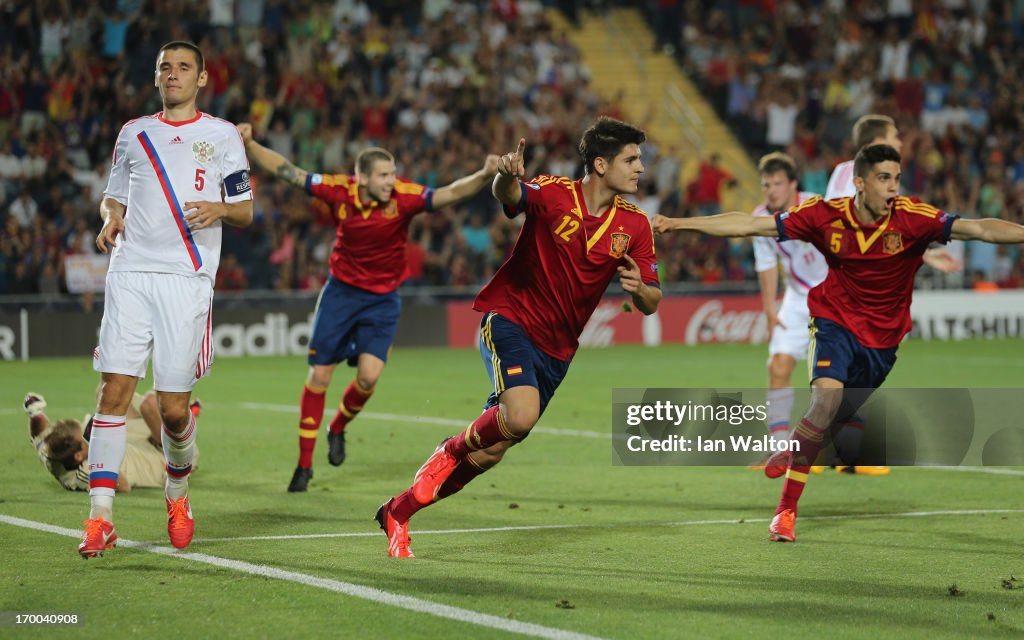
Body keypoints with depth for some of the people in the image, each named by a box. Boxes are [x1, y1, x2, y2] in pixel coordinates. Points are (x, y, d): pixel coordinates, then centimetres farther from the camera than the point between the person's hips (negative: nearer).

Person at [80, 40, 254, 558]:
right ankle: (100, 517, -11)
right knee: (115, 390, -11)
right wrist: (111, 218, 1)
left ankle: (177, 493, 26)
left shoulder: (222, 135, 10)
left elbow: (245, 212, 11)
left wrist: (220, 209, -11)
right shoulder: (133, 133, 17)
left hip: (187, 279, -2)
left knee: (173, 409, -3)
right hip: (130, 273, 2)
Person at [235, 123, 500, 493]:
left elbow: (452, 193, -32)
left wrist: (483, 177, -50)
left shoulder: (404, 197, -19)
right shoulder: (339, 190, -15)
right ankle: (304, 463, 12)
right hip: (341, 291, 1)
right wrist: (248, 144, -17)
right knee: (319, 375, 0)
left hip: (383, 299, -1)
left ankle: (338, 429, 19)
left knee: (369, 375, -14)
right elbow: (285, 171, -8)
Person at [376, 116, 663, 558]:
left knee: (488, 455, 3)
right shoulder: (554, 194, -13)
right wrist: (507, 175, -58)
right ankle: (454, 448, 0)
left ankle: (398, 512, 21)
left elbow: (650, 303, 2)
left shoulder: (635, 226, 0)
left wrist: (640, 289, -22)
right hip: (510, 318, -5)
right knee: (521, 416, -32)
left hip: (556, 349, 5)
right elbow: (507, 195, -34)